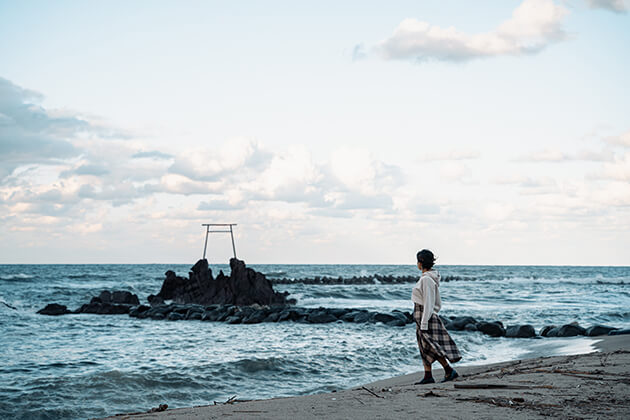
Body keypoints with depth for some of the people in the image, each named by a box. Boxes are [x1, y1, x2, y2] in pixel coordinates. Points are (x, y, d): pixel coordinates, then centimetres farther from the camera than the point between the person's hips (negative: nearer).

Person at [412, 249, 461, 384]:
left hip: (425, 316, -10)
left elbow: (428, 303, -20)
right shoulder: (431, 278, 12)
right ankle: (428, 376, 11)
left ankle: (449, 371, -2)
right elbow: (438, 303, 17)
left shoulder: (426, 279, -18)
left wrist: (424, 324, -21)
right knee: (425, 348, 10)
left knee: (429, 347, -6)